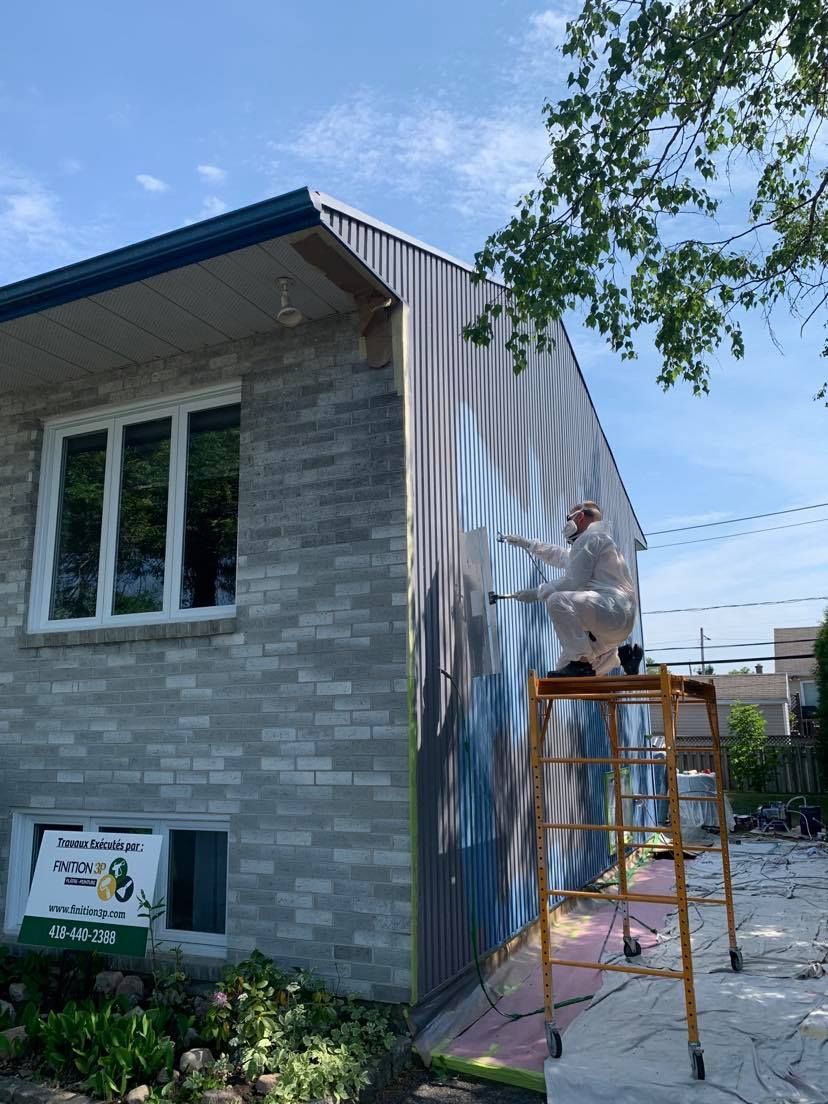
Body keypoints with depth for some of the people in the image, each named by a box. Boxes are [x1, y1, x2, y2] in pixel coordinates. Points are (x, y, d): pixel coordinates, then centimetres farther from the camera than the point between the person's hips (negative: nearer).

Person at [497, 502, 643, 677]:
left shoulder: (590, 537, -4)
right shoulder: (590, 539, 29)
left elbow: (573, 582, -13)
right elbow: (560, 555, 45)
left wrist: (537, 593, -6)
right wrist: (528, 544, 45)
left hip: (614, 608, -10)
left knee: (557, 600, -31)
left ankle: (581, 662, -30)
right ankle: (621, 655, 11)